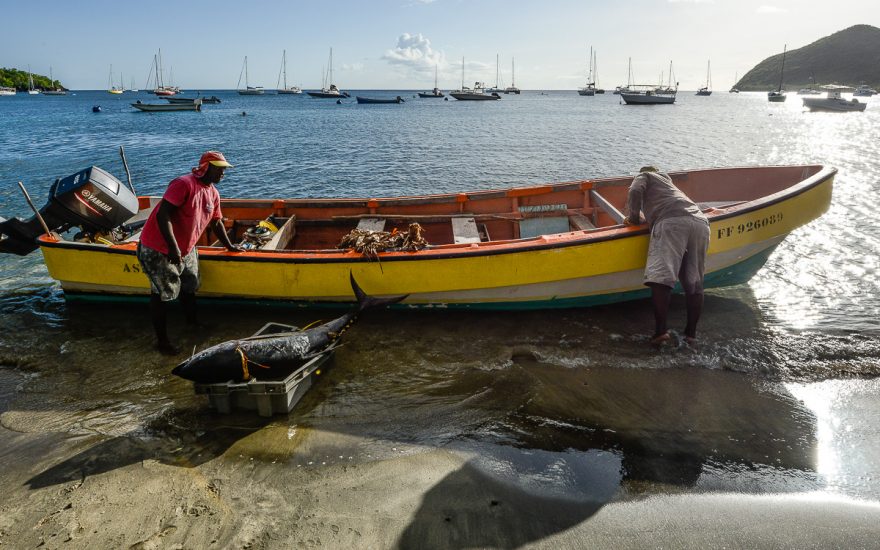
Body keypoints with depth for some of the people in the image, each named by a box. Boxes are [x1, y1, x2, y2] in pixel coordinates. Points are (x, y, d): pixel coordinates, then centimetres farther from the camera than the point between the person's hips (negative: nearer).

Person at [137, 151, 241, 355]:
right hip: (158, 249, -8)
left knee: (190, 286, 20)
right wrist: (173, 247, -32)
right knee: (163, 292, -1)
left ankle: (192, 321, 44)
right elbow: (162, 215, -29)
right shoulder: (184, 184, -23)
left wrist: (229, 246, 22)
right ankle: (162, 340, 11)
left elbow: (216, 222, 17)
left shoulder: (213, 193, 4)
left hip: (186, 249, 9)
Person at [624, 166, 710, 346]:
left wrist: (634, 219, 16)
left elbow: (635, 192, 5)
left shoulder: (643, 176, 25)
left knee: (661, 275, -17)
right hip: (700, 222, 7)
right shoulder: (668, 181, 44)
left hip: (671, 221, -7)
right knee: (694, 283, 7)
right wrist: (645, 220, 47)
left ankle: (660, 331, -28)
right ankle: (691, 334, 3)